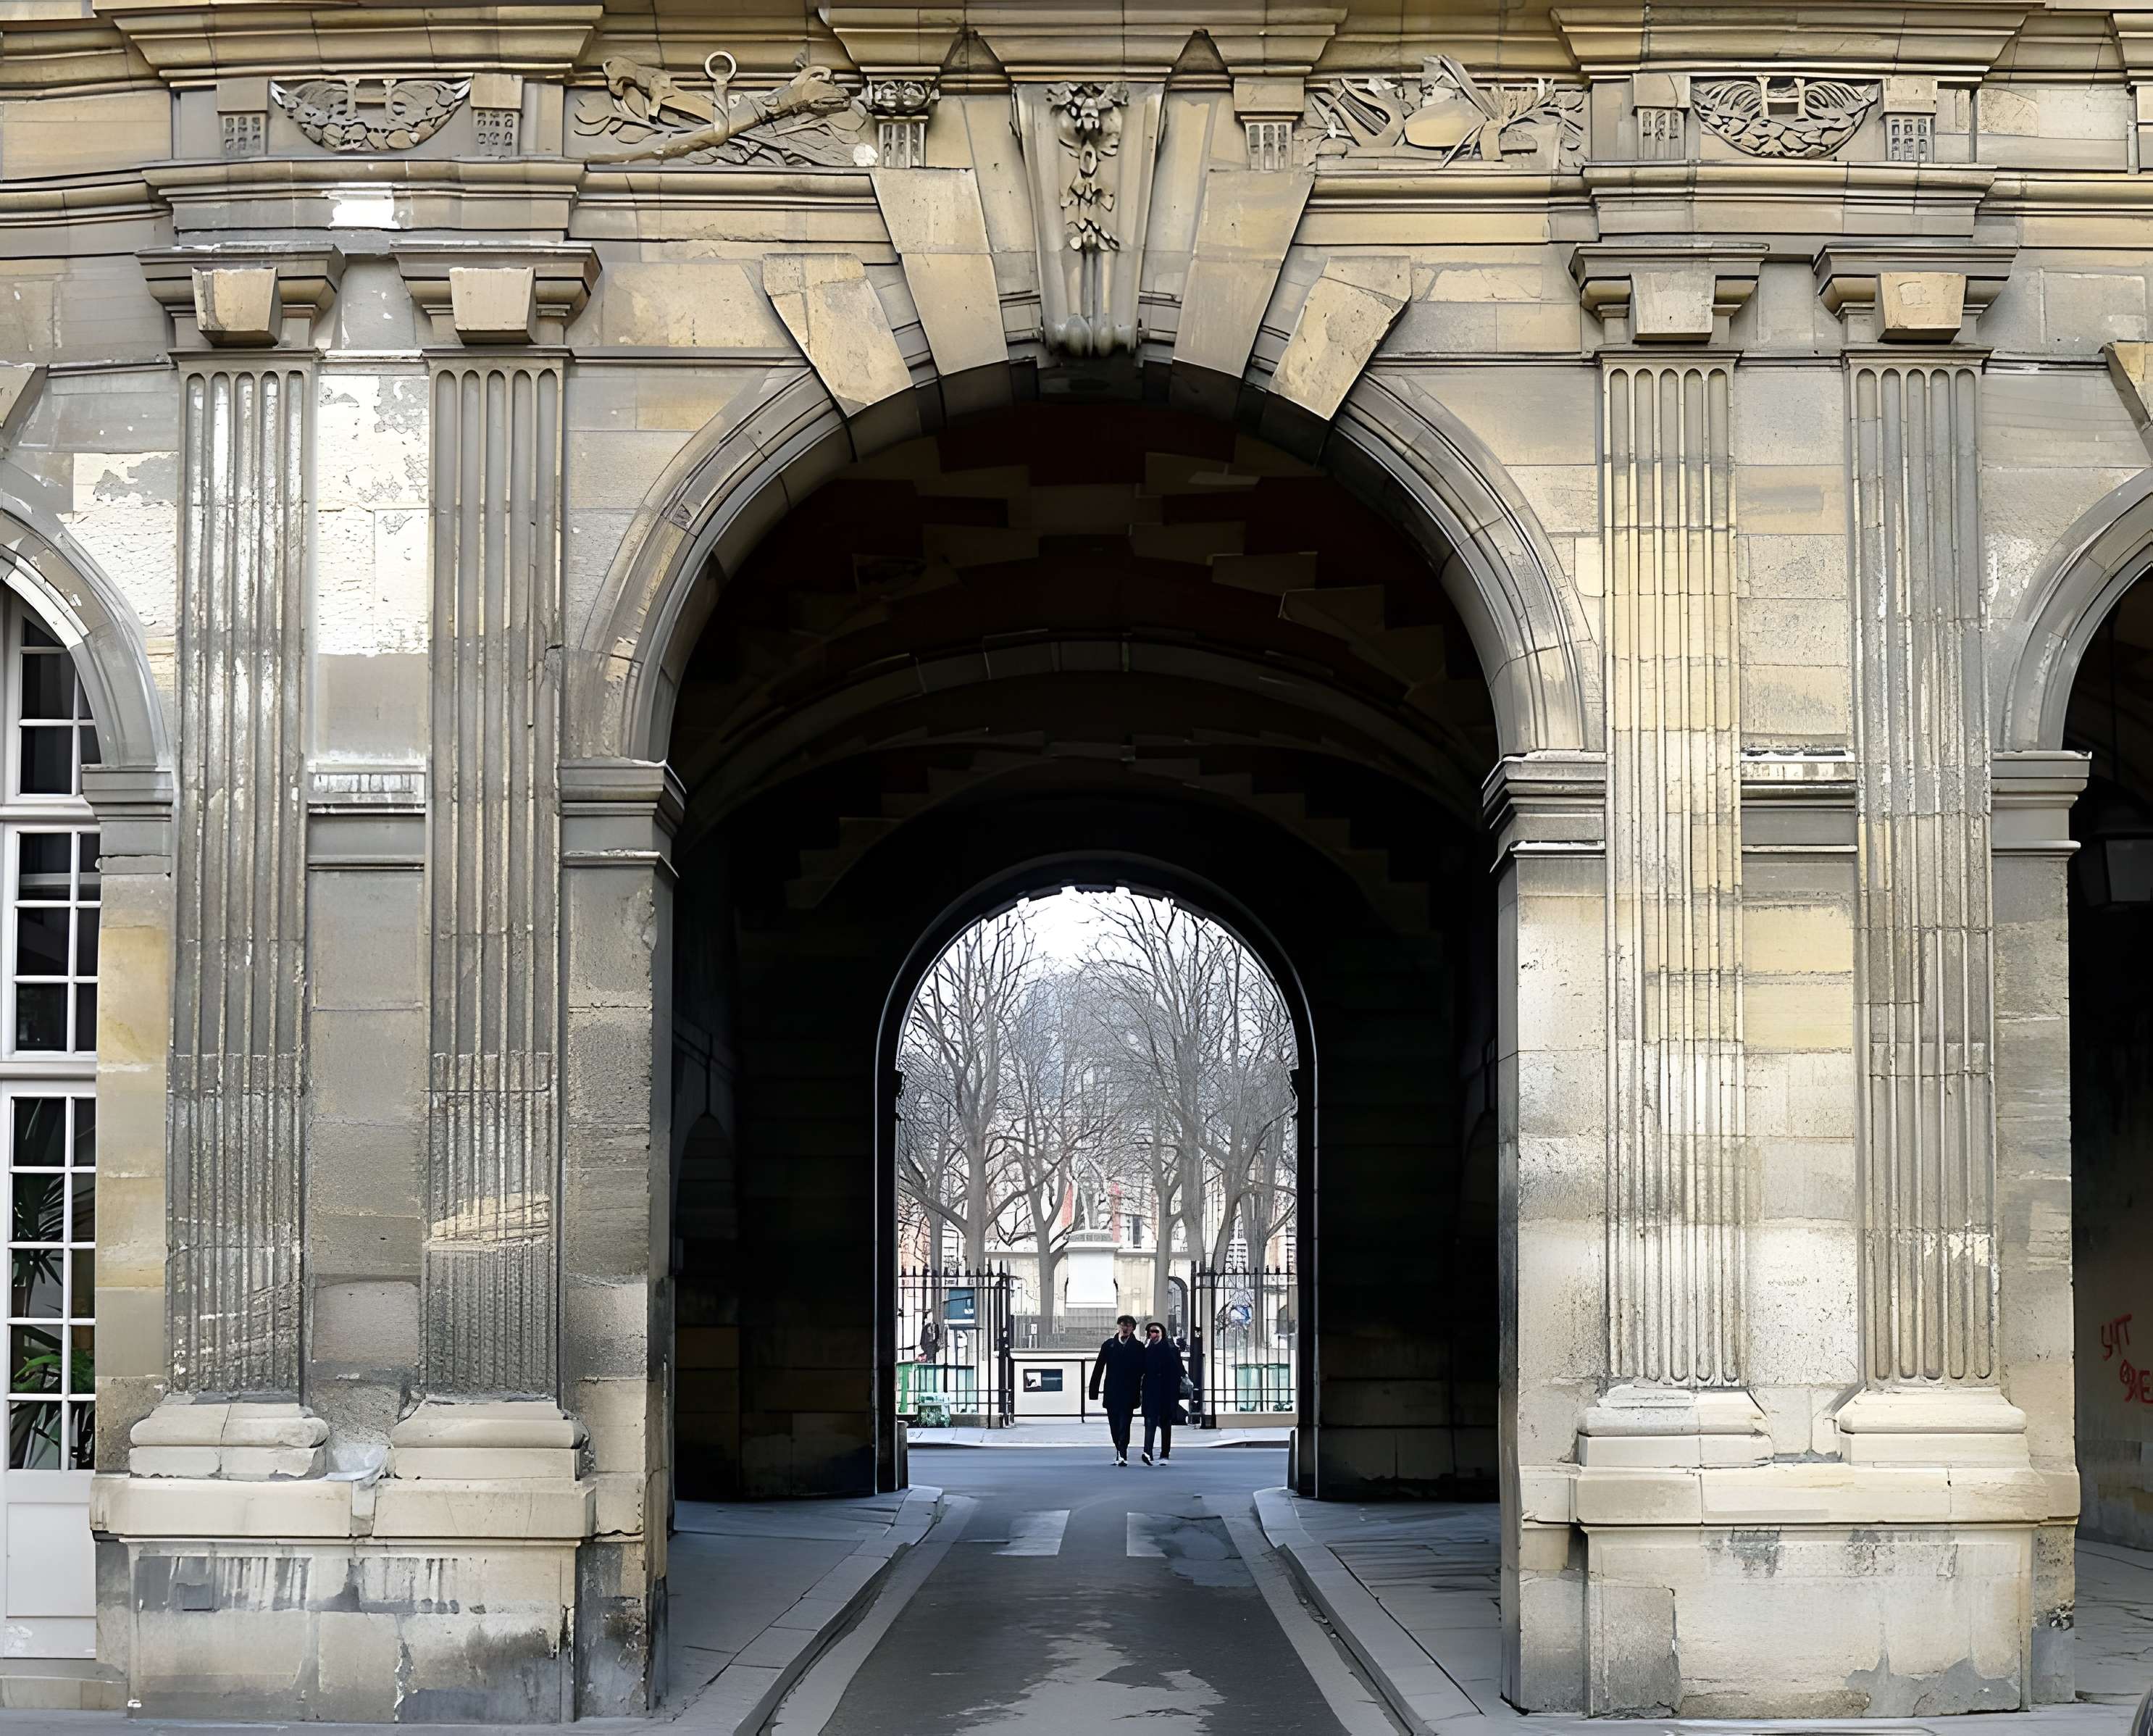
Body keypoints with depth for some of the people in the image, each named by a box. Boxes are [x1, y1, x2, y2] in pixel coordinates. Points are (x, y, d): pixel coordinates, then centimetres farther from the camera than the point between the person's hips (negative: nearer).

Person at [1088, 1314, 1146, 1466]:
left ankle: (1122, 1454, -15)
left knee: (1124, 1423, -11)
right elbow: (1099, 1367, 8)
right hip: (1112, 1392, 3)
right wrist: (1094, 1389, 3)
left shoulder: (1138, 1347, 3)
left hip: (1129, 1392, -3)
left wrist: (1142, 1391, -6)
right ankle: (1120, 1453, 20)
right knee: (1114, 1424, 8)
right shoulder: (1109, 1345, 9)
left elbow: (1143, 1370, 1)